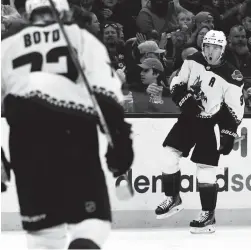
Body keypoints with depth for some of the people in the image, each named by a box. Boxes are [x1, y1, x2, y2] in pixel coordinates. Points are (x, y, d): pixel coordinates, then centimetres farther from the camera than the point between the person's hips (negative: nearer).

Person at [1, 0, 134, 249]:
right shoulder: (80, 38, 13)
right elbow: (105, 91, -1)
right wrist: (119, 137, -4)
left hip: (26, 139, 2)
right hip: (74, 134, -2)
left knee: (42, 227, 14)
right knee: (92, 219, 4)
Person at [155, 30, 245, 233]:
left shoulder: (231, 76, -16)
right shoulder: (193, 61, -4)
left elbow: (234, 110, -14)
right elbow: (177, 85, 3)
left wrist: (228, 136, -19)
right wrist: (186, 100, -16)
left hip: (208, 124, -5)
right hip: (188, 117, 5)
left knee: (206, 168, -10)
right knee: (169, 155, -3)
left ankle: (208, 216, -3)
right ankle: (173, 199, 16)